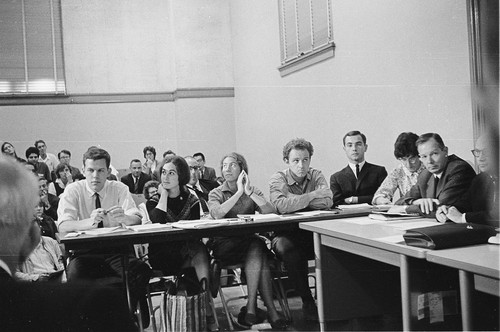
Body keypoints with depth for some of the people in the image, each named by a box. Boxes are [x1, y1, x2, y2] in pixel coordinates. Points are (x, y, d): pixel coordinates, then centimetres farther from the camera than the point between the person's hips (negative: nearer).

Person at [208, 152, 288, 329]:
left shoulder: (253, 191, 15)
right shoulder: (216, 193, 9)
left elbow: (271, 212, -5)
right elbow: (216, 214, -16)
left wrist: (250, 193, -13)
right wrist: (239, 192, -14)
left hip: (249, 241, 2)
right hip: (225, 245, -2)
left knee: (256, 250, -32)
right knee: (258, 251, -29)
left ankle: (251, 306, -26)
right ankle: (270, 307, -25)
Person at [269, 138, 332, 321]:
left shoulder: (316, 175, 7)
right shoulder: (278, 179, -3)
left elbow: (327, 202, -13)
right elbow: (281, 205, -25)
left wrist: (295, 201, -15)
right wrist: (312, 195, -17)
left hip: (313, 231, 3)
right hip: (286, 233, -2)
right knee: (288, 249, -35)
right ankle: (307, 302, -16)